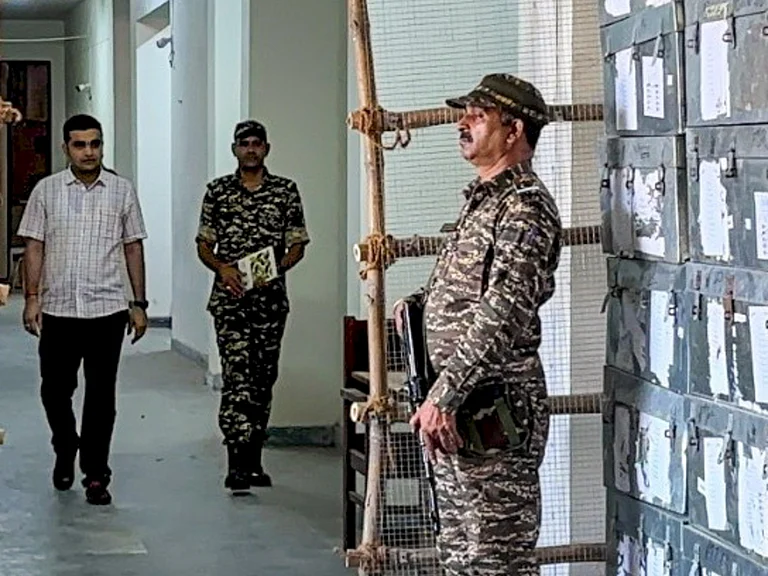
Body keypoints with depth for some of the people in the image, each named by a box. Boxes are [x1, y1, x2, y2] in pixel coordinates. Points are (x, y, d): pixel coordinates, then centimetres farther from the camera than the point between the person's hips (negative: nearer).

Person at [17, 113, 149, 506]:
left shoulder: (122, 191, 5)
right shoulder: (46, 190, 4)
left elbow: (133, 248, 8)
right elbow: (34, 247, 3)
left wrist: (139, 303, 5)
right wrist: (31, 298, -5)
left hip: (107, 310, 0)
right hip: (57, 309, 1)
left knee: (101, 395, 1)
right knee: (55, 389, 9)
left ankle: (96, 475, 10)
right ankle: (65, 451, 35)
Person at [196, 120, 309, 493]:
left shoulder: (286, 191, 6)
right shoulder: (218, 191, 6)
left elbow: (297, 245, 7)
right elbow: (204, 245, 8)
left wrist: (277, 267, -12)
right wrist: (223, 268, -11)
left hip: (271, 298, 2)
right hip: (230, 299, -2)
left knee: (263, 378, 8)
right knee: (237, 376, -12)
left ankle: (254, 460, 19)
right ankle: (237, 465, -16)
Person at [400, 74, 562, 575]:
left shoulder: (525, 205, -14)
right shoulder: (481, 200, 18)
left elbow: (504, 310, -25)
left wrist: (444, 394, -30)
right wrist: (421, 302, 13)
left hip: (494, 410, -10)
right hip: (455, 412, 10)